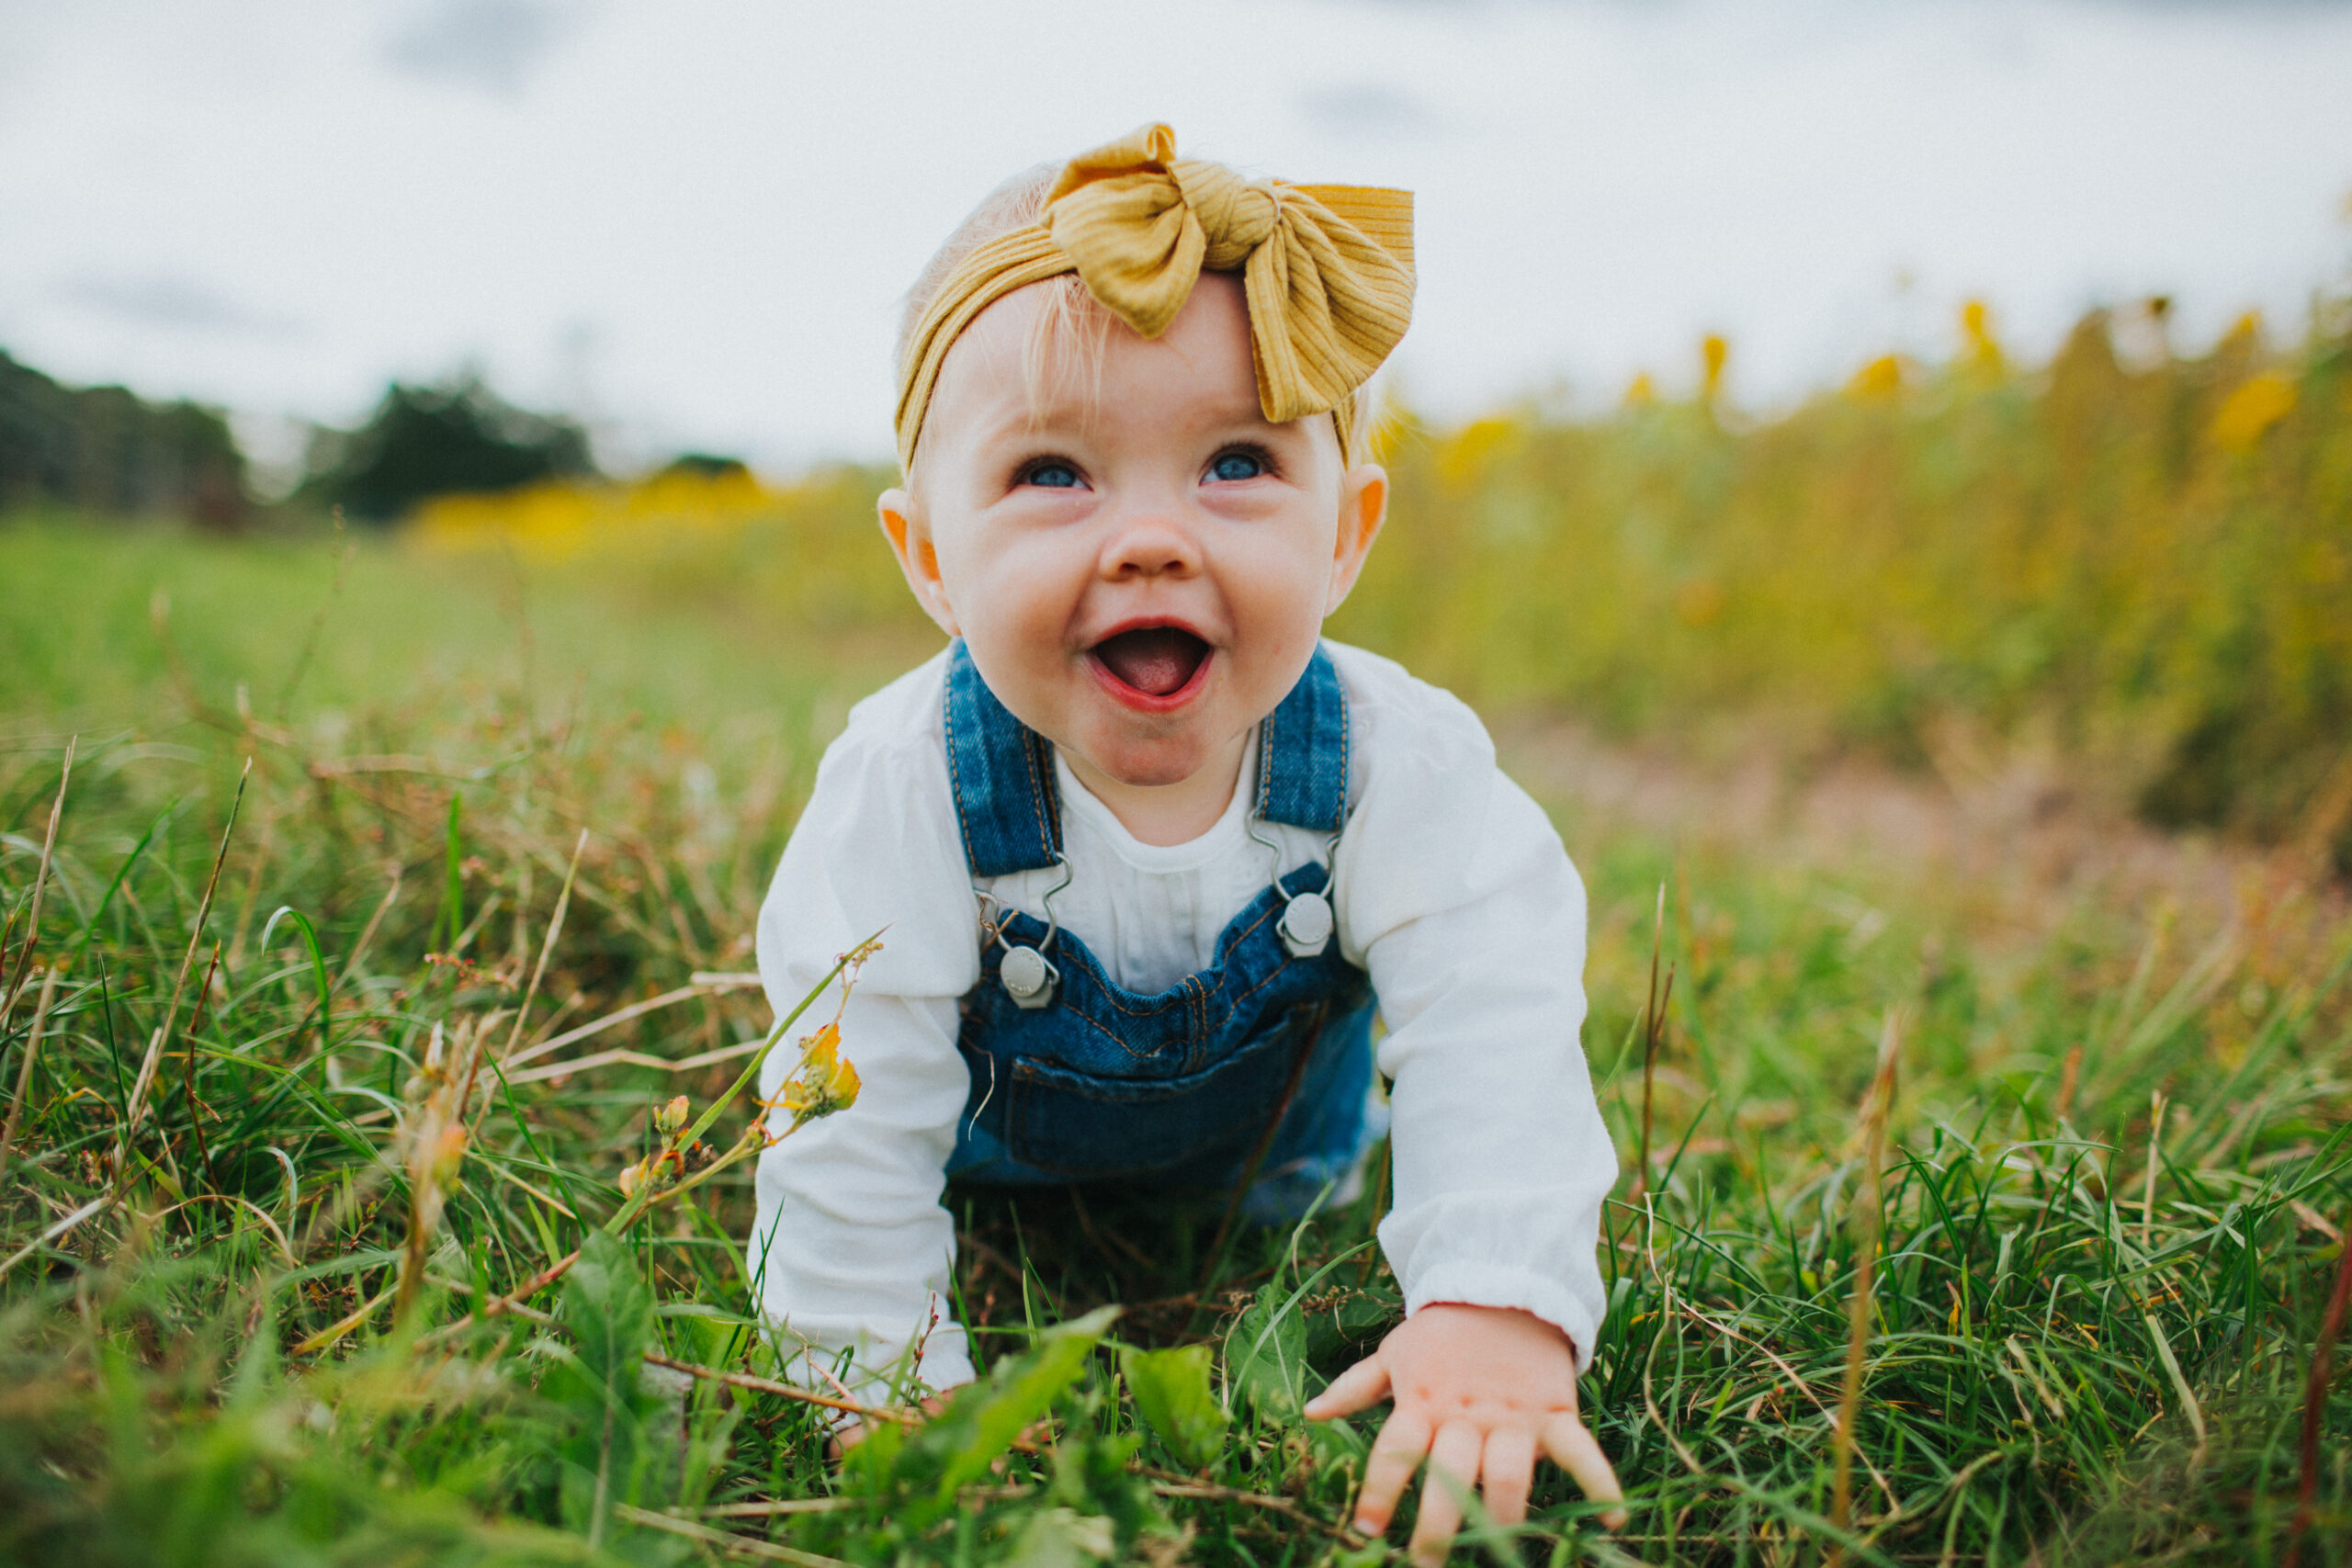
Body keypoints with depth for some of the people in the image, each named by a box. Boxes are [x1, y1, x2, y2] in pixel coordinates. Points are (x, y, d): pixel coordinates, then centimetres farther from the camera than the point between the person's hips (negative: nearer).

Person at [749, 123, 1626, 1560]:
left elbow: (1502, 1052, -38)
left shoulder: (1401, 767, -35)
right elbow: (854, 1133, -33)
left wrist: (1498, 1318, -53)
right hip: (991, 1160, -1)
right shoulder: (905, 796, -38)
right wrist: (898, 1394, -33)